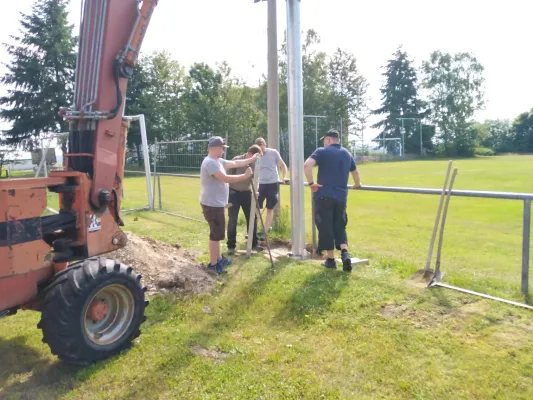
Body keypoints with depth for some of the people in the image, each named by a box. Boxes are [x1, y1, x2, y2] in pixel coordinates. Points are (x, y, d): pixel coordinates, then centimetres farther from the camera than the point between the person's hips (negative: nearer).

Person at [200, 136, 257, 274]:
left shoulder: (218, 161, 12)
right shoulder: (210, 162, -21)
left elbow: (235, 163, 18)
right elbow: (225, 178, -26)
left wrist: (252, 159, 17)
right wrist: (244, 176, -18)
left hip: (217, 204, 11)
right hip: (212, 205, -11)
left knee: (218, 233, 19)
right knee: (216, 234, -4)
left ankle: (218, 258, 32)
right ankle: (213, 263, 6)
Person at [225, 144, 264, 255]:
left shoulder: (255, 164, -3)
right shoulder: (236, 160, -17)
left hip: (246, 193, 5)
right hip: (233, 193, -4)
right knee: (232, 220, -3)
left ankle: (254, 243, 19)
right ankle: (231, 246, 8)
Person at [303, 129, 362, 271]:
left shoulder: (322, 151, -2)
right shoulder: (347, 154, 16)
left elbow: (307, 165, -20)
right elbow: (355, 172, 31)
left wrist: (311, 183, -10)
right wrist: (357, 184, 48)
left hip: (324, 195, -5)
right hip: (341, 197, 5)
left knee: (325, 227, 4)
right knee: (340, 227, 14)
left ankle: (330, 260, 10)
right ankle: (345, 253, -6)